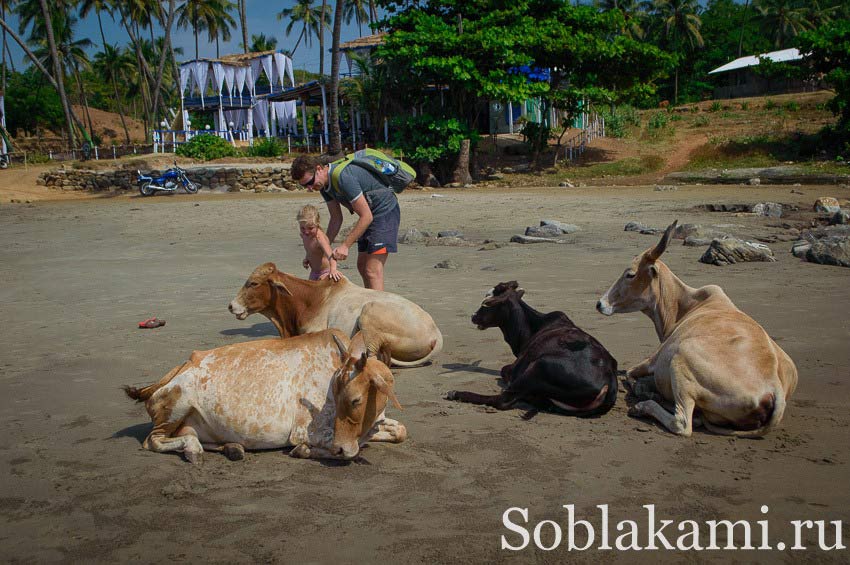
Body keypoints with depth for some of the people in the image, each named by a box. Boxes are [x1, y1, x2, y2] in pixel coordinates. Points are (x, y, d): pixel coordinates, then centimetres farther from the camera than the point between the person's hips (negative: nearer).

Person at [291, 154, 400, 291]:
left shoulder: (343, 177, -29)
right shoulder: (324, 184, 1)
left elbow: (366, 216, -27)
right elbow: (336, 218, 10)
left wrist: (345, 245, -26)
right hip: (369, 214, 10)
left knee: (372, 270, -17)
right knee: (362, 266, 13)